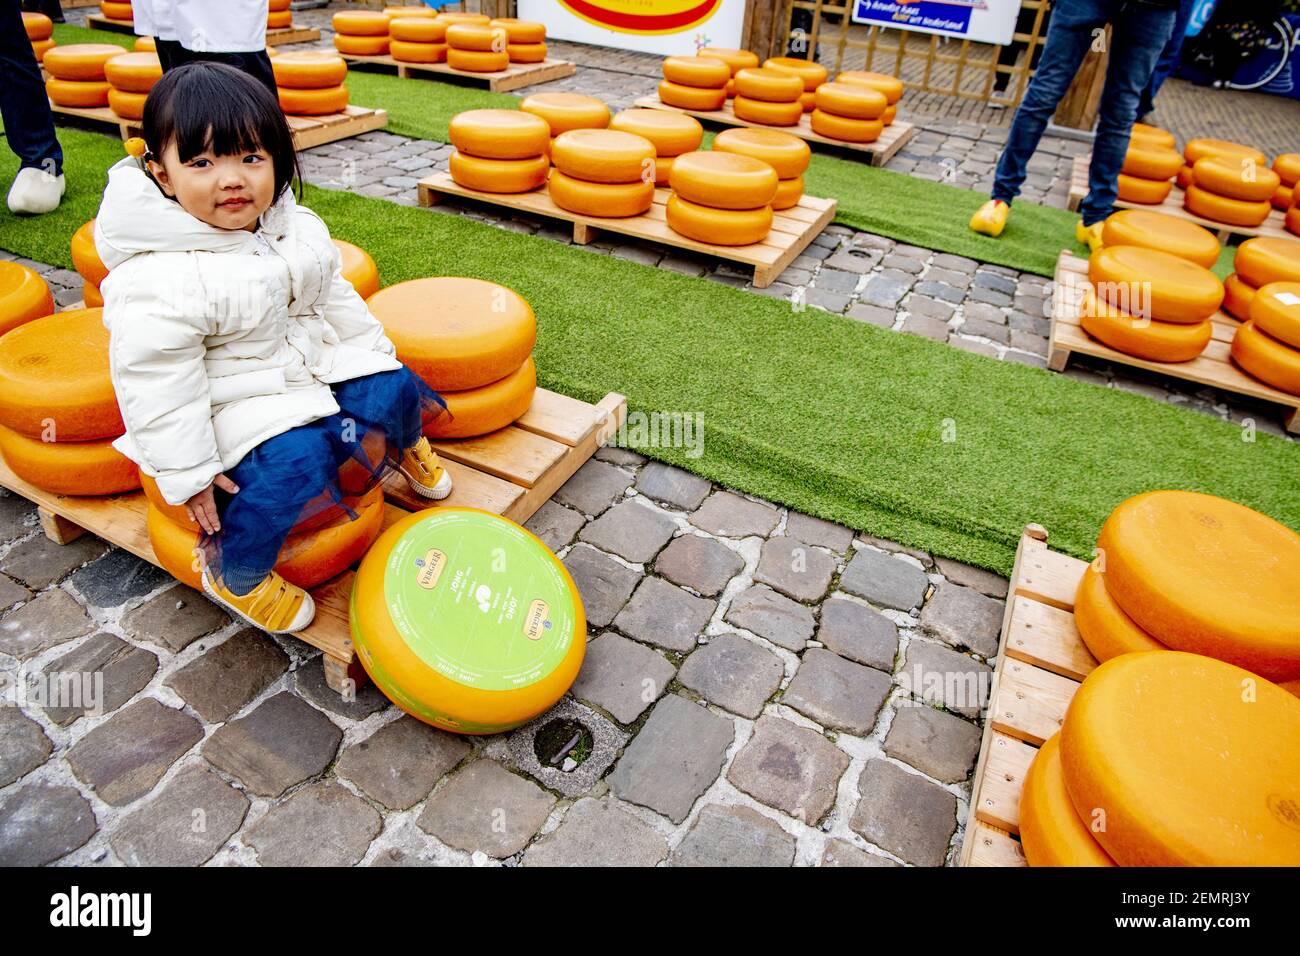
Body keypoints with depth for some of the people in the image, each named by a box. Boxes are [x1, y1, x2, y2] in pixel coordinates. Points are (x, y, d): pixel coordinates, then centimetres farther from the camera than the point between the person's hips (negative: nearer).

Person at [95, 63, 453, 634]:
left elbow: (334, 296, 11)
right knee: (294, 460, -29)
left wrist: (373, 352, 14)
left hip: (312, 362, 7)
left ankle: (406, 447, 36)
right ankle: (235, 575, -5)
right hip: (231, 402, -7)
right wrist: (187, 473, -18)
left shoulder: (295, 227, -3)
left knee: (392, 387, -2)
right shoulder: (159, 283, -25)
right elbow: (156, 384, -21)